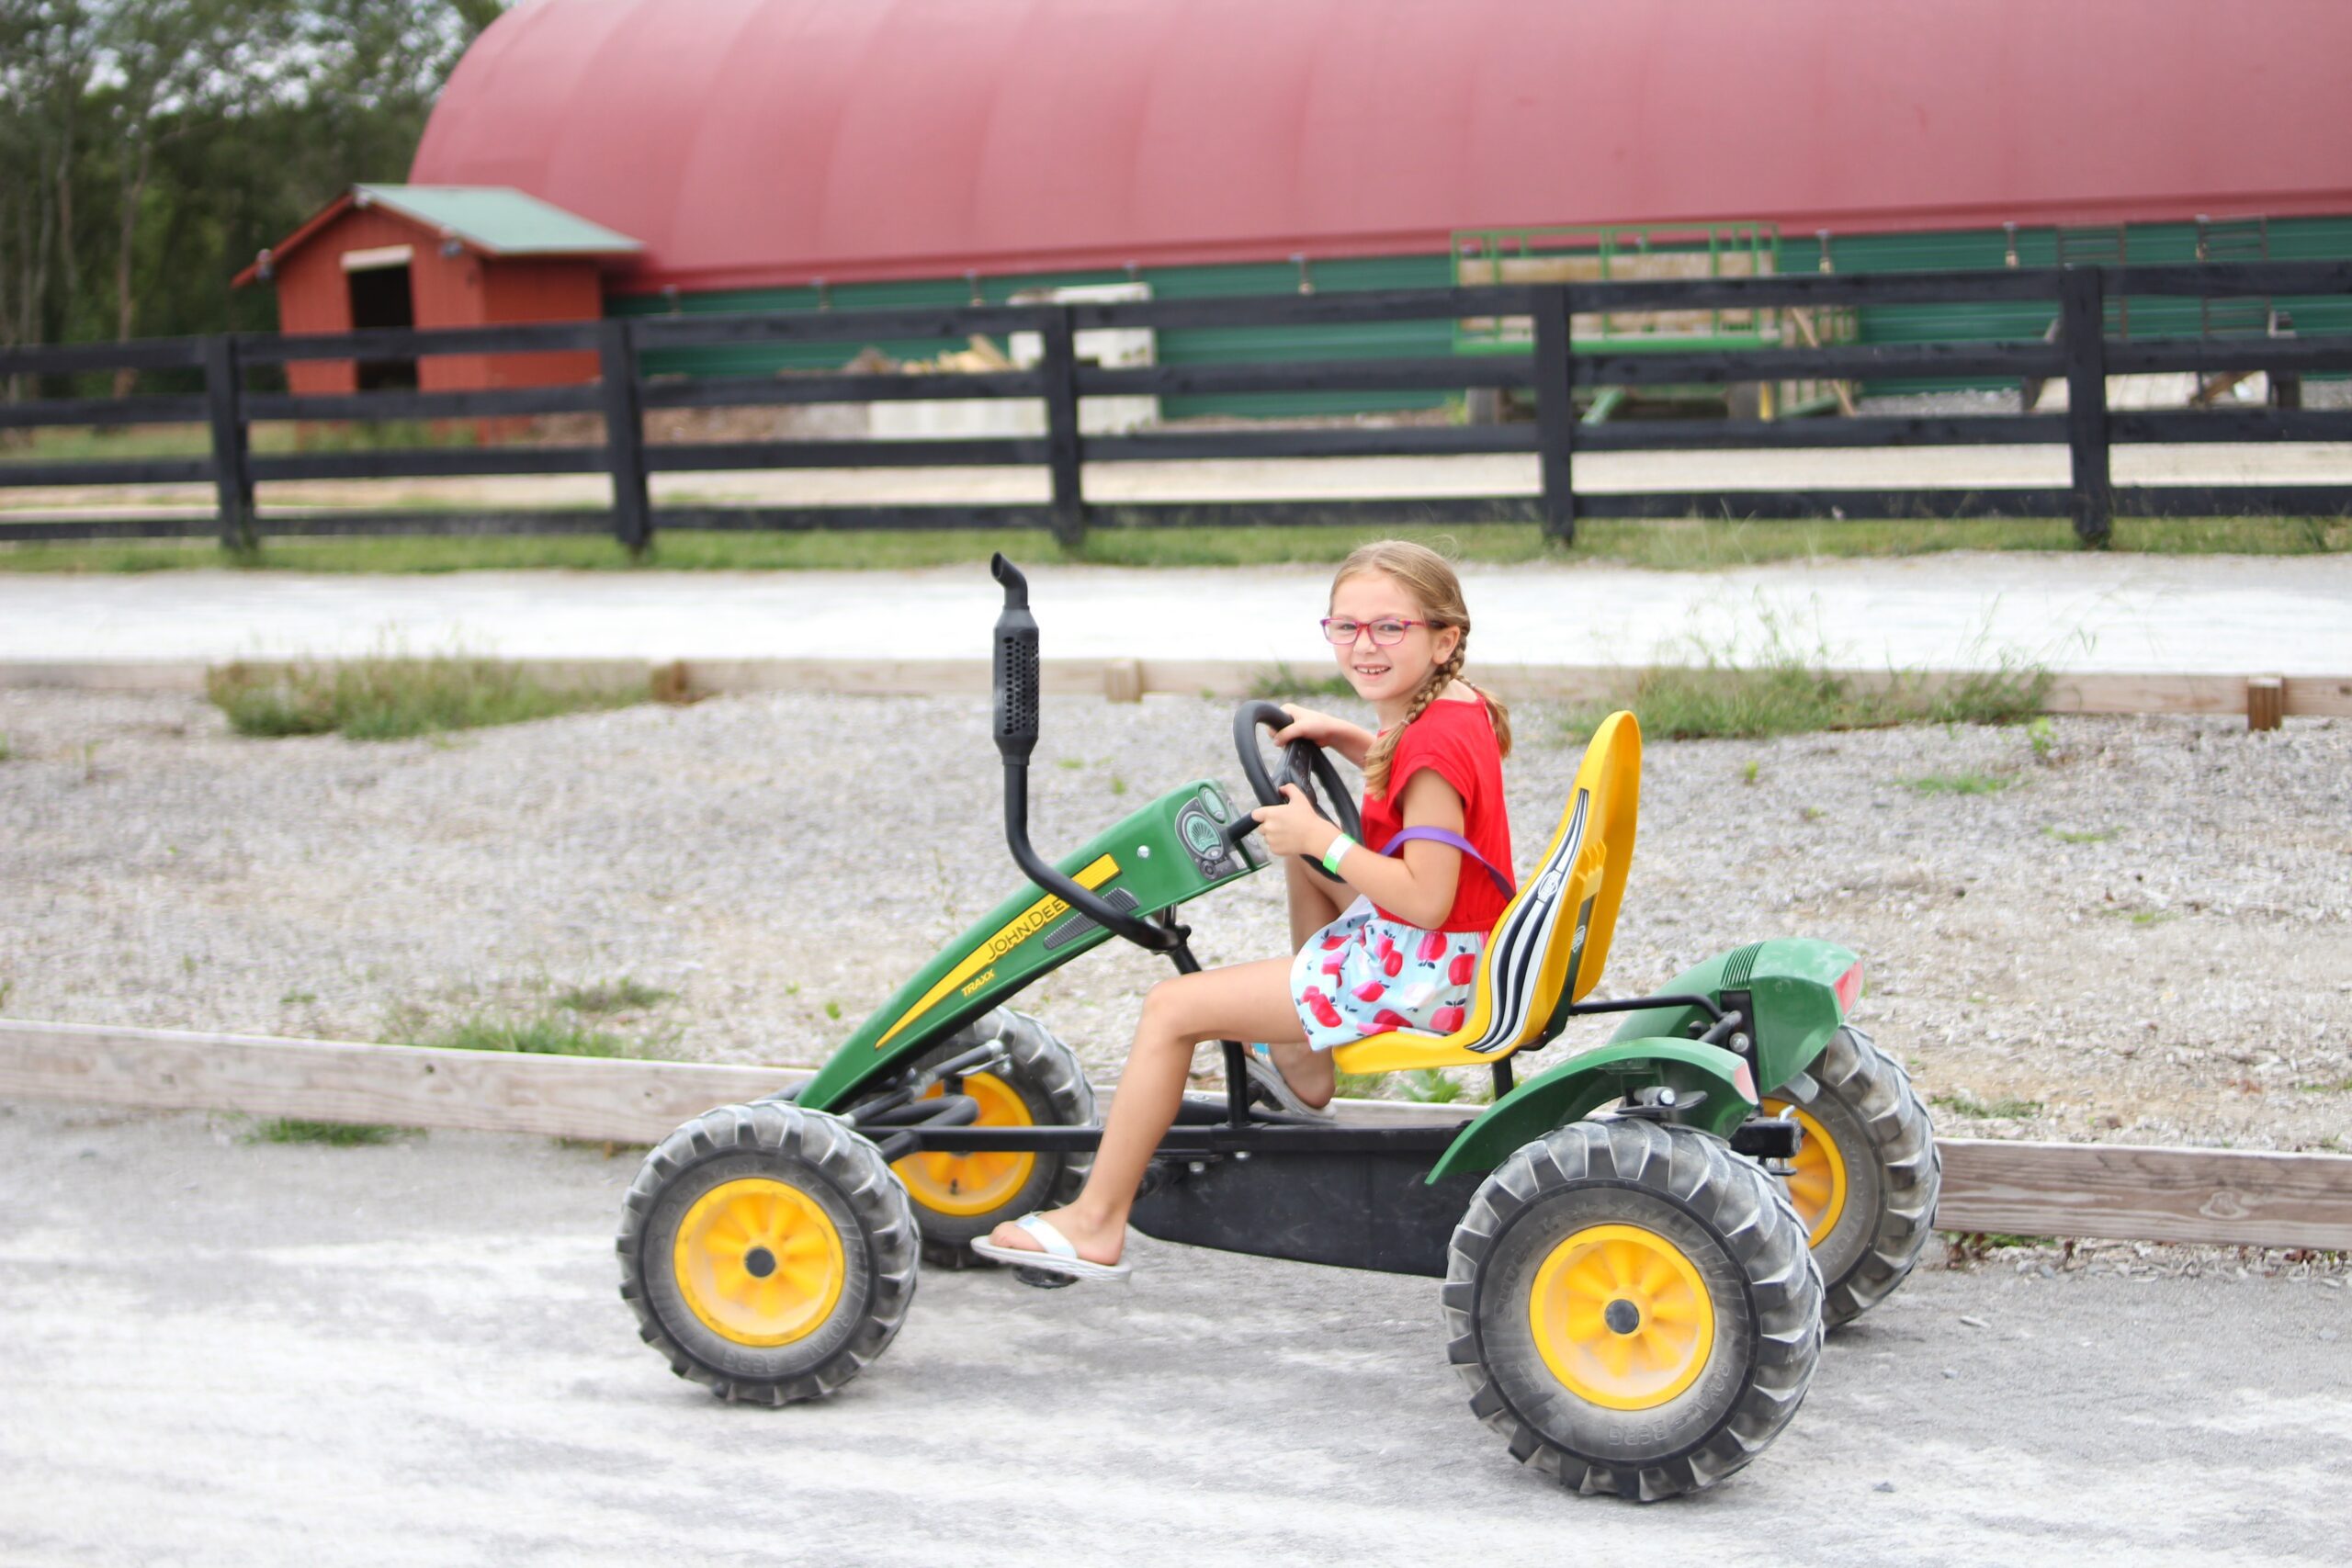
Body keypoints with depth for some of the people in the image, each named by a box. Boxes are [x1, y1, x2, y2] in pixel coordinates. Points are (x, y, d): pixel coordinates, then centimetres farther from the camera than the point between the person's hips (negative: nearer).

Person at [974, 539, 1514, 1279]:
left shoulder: (1437, 743, -25)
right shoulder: (1458, 706, 4)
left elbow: (1426, 900, -28)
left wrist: (1322, 840, -23)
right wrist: (1340, 734, 11)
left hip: (1416, 970, -10)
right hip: (1427, 947, 10)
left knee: (1172, 1008, -7)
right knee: (1301, 850, 34)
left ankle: (1095, 1225, 1)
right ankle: (1303, 1067, 33)